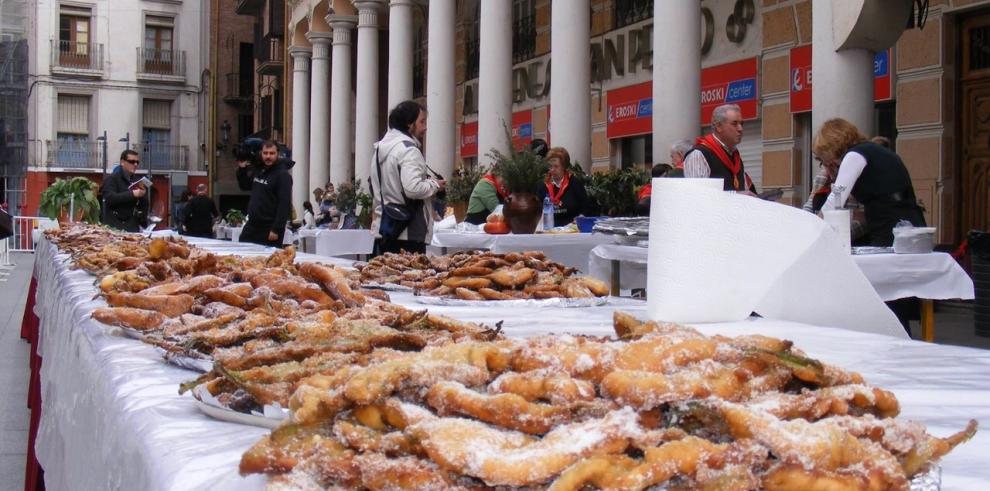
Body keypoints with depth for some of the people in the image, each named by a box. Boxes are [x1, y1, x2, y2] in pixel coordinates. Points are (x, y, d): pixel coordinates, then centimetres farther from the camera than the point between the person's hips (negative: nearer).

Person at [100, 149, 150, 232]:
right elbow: (110, 198, -17)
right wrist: (132, 194, -24)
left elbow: (146, 206, 13)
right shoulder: (112, 178, 1)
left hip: (133, 226, 4)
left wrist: (143, 195, -9)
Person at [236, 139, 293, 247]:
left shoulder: (283, 175, -12)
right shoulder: (257, 170, 11)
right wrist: (242, 169, 9)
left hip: (269, 229, -7)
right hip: (252, 226, 7)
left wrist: (276, 230, -22)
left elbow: (285, 205, -18)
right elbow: (244, 186, 27)